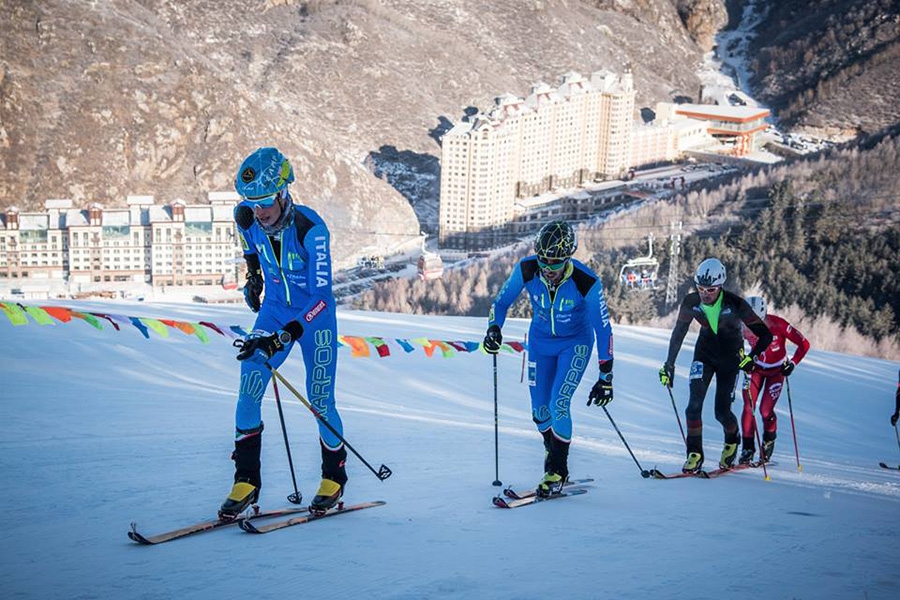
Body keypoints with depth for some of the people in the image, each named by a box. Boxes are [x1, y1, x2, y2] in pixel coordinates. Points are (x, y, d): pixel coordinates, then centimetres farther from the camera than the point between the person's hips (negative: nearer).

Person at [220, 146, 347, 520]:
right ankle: (246, 481, 0)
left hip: (314, 316, -4)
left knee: (320, 401, 0)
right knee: (248, 393, -11)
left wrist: (281, 338, -39)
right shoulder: (246, 218, -15)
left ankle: (334, 478, 24)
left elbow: (321, 294, -32)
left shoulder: (310, 228, -30)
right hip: (274, 309, 4)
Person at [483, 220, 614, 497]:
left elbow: (603, 328, -21)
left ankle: (558, 470, 1)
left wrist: (606, 377, -19)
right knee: (539, 411, 5)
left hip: (576, 343, -3)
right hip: (540, 341, 3)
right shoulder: (526, 269, -24)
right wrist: (494, 328, -28)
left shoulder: (586, 282, -31)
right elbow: (501, 301, -7)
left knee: (558, 405, -17)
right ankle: (553, 451, 35)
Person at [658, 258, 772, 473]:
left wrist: (751, 358, -35)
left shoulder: (735, 304, -26)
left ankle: (732, 441, 30)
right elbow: (678, 334, -4)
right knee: (694, 404, -14)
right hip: (704, 352, 2)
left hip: (730, 356, -2)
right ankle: (695, 454, -1)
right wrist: (668, 365, -4)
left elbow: (765, 335, -21)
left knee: (722, 411, -3)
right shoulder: (691, 302, -18)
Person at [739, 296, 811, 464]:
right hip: (756, 367, 2)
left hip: (777, 370, -2)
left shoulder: (778, 325, -29)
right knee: (748, 407, -11)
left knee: (765, 410, -9)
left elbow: (804, 344, -20)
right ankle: (748, 449, 0)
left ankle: (769, 440, 21)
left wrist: (792, 364, -25)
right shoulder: (744, 328, -21)